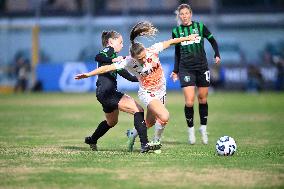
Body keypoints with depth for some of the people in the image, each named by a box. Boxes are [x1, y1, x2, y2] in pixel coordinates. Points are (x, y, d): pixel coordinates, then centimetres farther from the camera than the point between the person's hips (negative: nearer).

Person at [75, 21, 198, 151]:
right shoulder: (129, 62, -23)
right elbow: (109, 68, -22)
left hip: (160, 92, 5)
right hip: (147, 95, -5)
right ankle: (156, 142, -2)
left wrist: (187, 38, 7)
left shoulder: (153, 50, -15)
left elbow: (170, 42, -1)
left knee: (150, 123, 16)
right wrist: (88, 74, -25)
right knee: (164, 117, -25)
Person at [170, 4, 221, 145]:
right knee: (189, 102, -12)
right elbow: (177, 52, 13)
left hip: (202, 67, 1)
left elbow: (212, 41, 11)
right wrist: (176, 70, 11)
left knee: (202, 99, 6)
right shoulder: (176, 31, 5)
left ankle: (203, 128, 23)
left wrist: (217, 55, -4)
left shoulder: (200, 26, 2)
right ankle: (191, 129, 6)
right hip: (186, 69, -1)